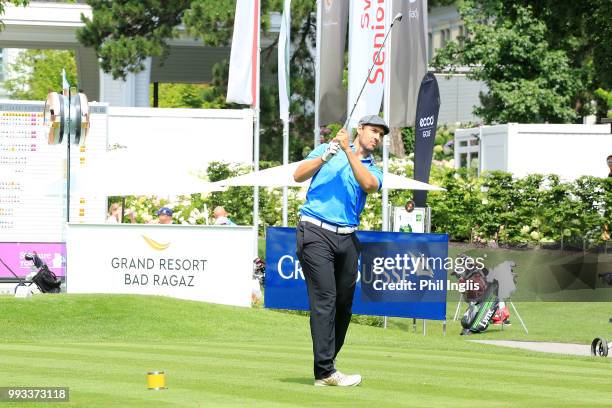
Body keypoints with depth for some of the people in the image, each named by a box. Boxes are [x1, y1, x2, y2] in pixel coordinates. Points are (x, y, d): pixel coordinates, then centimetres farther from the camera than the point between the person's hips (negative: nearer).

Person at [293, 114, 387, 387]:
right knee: (325, 299, -12)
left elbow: (369, 184, -7)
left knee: (344, 303, 4)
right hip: (316, 232, -5)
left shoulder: (374, 170, 17)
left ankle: (326, 363, 14)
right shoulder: (325, 150, 11)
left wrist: (348, 151, -10)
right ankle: (325, 372, -16)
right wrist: (327, 154, -11)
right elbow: (298, 176, 0)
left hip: (347, 239, 5)